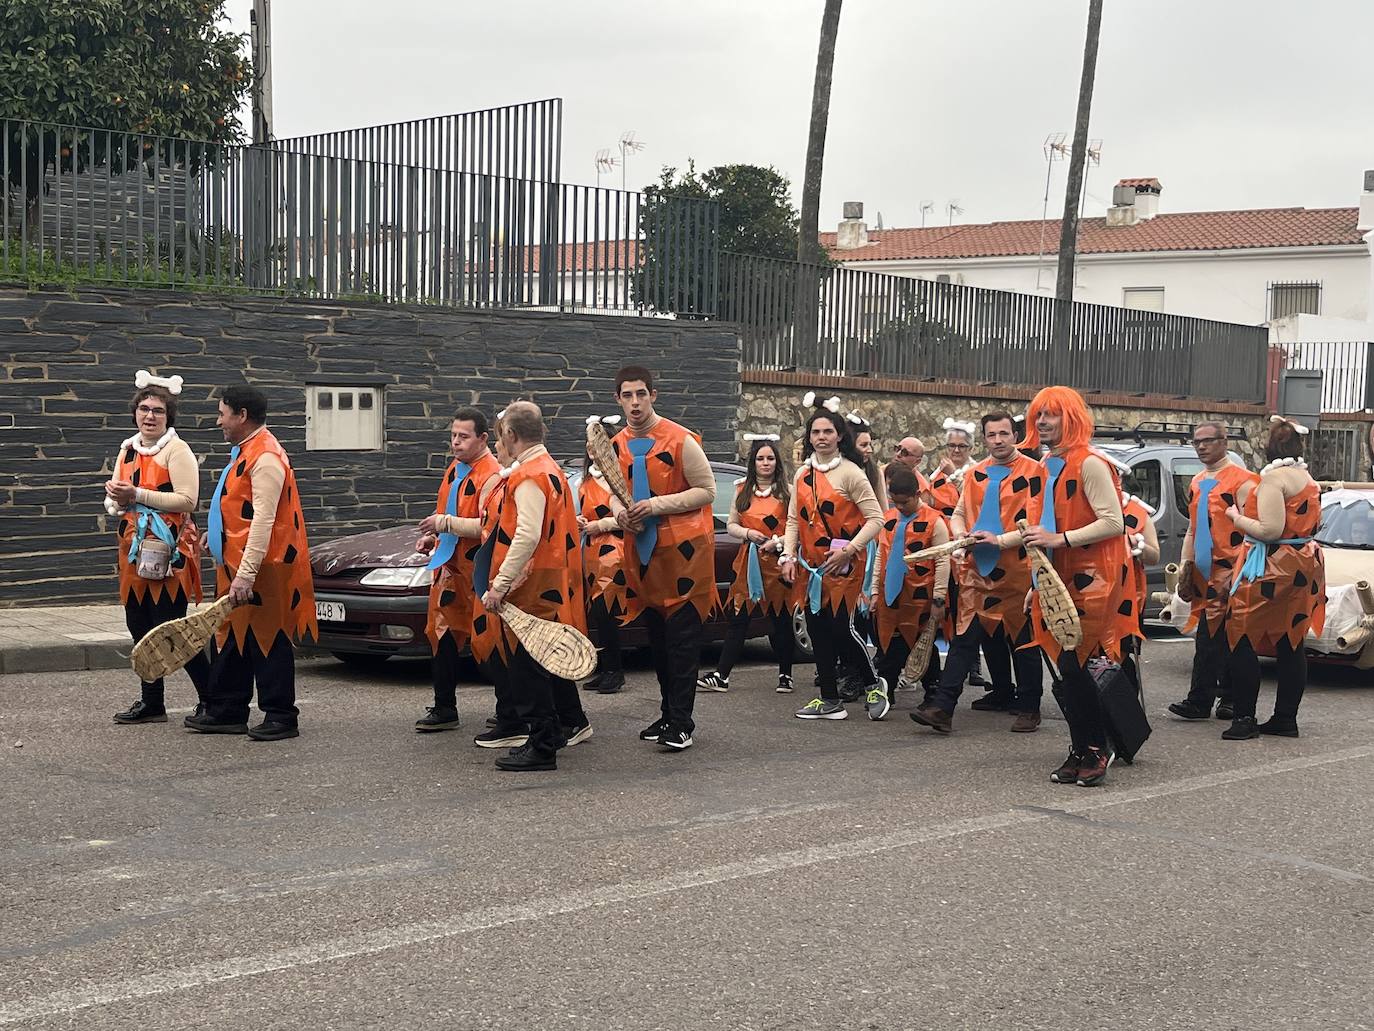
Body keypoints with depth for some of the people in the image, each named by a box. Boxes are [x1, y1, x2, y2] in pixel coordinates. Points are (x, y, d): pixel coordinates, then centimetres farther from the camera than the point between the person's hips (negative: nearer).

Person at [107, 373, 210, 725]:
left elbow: (187, 500, -19)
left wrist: (137, 495, -21)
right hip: (134, 550, 8)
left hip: (168, 551, -8)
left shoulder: (176, 451, -8)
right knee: (139, 626, 10)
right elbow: (115, 500, 23)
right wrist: (116, 497, -2)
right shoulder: (127, 450, 15)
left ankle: (212, 699, 2)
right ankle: (152, 702, 19)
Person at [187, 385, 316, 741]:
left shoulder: (265, 457, -18)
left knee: (267, 642, -3)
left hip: (261, 568, -10)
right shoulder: (244, 451, 16)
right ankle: (227, 711, 23)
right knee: (233, 639, 15)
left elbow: (263, 520, -24)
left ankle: (280, 717, 4)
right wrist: (218, 532, 23)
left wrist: (246, 574, -28)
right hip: (236, 565, 10)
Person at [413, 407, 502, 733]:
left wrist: (446, 523, -23)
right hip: (449, 565, 9)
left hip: (476, 572, -9)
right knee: (441, 635, 11)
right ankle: (444, 710, 19)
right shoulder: (455, 468, 15)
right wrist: (433, 536, 12)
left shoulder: (491, 475, -16)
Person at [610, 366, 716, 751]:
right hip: (642, 550, 7)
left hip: (683, 549, -6)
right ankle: (668, 713, 22)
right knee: (657, 636, 12)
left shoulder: (681, 440, -12)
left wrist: (657, 505, -19)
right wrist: (619, 512, -3)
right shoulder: (616, 446, 8)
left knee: (682, 636, -5)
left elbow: (707, 490, -10)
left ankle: (680, 722, -3)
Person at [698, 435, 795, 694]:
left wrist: (778, 542, -17)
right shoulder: (743, 490, 12)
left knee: (781, 620, 4)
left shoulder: (787, 491, 0)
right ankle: (721, 675, -1)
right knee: (738, 619, 1)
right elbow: (731, 525, 13)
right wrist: (748, 533, -6)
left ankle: (785, 675, 15)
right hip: (748, 563, 3)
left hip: (778, 564, -3)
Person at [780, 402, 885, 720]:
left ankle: (874, 684, 16)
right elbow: (793, 520, 13)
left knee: (841, 628, -8)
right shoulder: (803, 474, 10)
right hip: (809, 565, 6)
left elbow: (875, 518, -11)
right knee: (817, 630, 7)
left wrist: (848, 550, -19)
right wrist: (789, 556, 1)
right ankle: (829, 700, 16)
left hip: (842, 564, -6)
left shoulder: (850, 473, -8)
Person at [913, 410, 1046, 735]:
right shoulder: (974, 475, 11)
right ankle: (942, 707, 4)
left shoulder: (1035, 472, -7)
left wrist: (1002, 539, -21)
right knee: (966, 637, 3)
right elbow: (960, 512, 20)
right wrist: (960, 535, -2)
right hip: (979, 570, 5)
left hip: (1018, 571, -5)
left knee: (1023, 640, 4)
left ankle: (1028, 708, 15)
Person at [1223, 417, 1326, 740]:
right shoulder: (1309, 480, 13)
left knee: (1242, 640, -2)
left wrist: (1237, 517, -9)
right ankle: (1285, 718, 14)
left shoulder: (1273, 478, -15)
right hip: (1303, 566, 9)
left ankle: (1245, 719, -5)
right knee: (1291, 643, 11)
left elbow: (1270, 530, -22)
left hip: (1272, 568, -9)